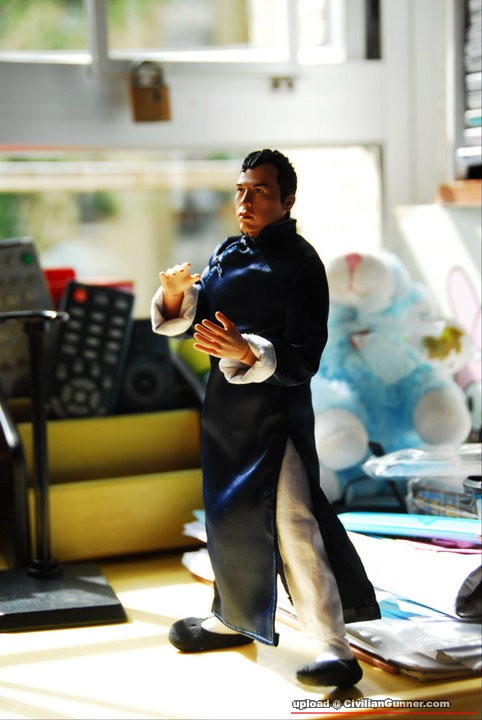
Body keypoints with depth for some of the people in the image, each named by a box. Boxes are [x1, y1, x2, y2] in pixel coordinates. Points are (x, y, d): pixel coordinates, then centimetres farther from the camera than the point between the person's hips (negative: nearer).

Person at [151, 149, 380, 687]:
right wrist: (176, 294, -10)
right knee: (230, 513, 19)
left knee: (291, 522, -13)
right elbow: (184, 319, 12)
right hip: (226, 402, 8)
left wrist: (247, 353, -35)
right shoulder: (228, 253, 10)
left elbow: (303, 358, -19)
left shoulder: (299, 263, -12)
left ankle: (331, 649, -6)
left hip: (274, 406, -8)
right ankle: (234, 619, 38)